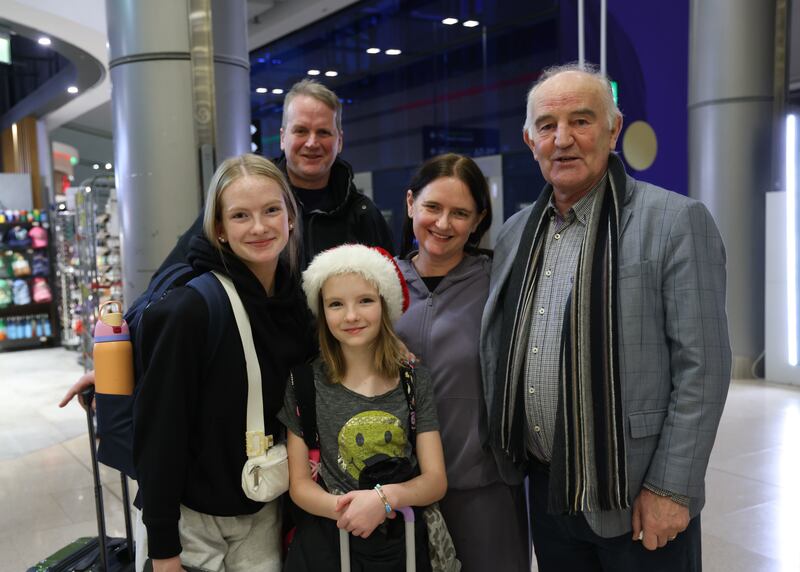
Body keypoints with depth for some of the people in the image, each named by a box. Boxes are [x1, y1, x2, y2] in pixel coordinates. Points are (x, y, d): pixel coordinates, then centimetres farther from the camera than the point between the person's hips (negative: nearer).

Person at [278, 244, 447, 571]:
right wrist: (340, 507, -24)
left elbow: (435, 480, -6)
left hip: (401, 543, 1)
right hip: (326, 544, -1)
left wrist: (384, 497, -24)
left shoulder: (414, 382, -4)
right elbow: (299, 483, -5)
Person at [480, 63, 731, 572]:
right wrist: (505, 450, 10)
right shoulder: (516, 233, 7)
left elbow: (702, 369, -13)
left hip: (637, 500, -5)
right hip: (546, 491, 5)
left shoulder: (677, 221, -10)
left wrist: (670, 490, -14)